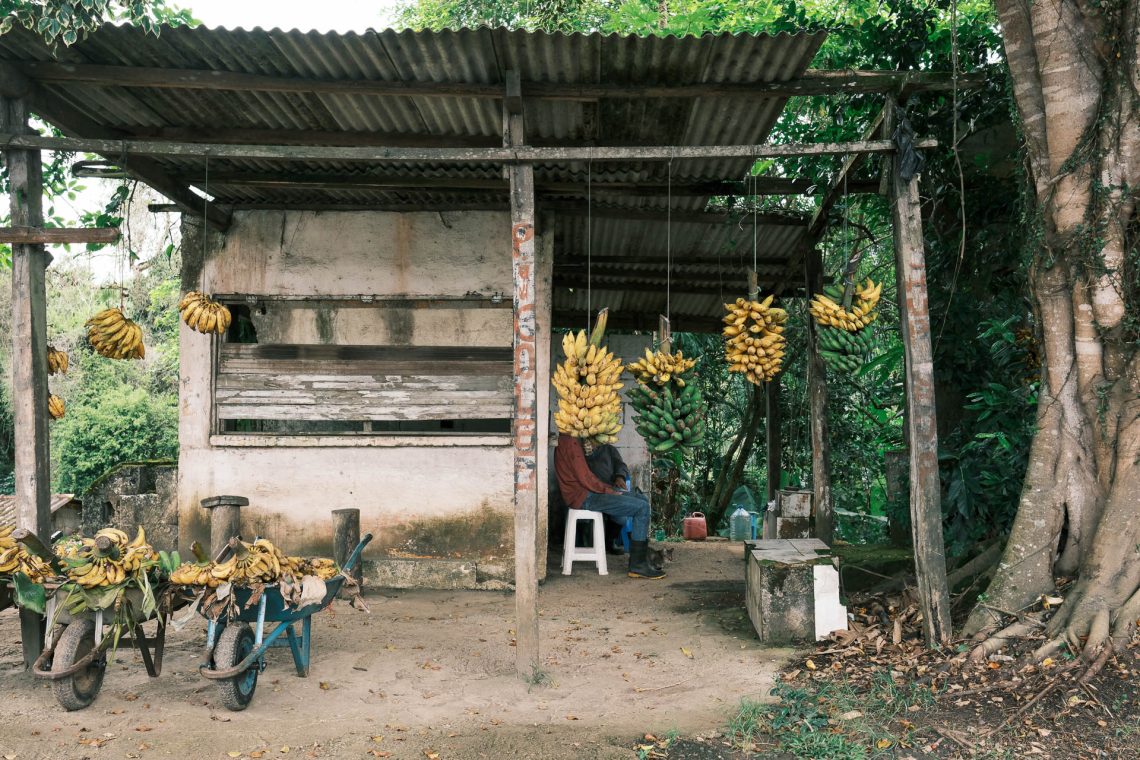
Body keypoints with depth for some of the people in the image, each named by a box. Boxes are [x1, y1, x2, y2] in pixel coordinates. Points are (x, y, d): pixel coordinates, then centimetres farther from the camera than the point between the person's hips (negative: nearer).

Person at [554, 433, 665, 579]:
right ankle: (638, 565, -10)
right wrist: (610, 491, -10)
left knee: (642, 500, 10)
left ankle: (642, 558, 10)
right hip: (584, 497, -11)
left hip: (587, 492, 11)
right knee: (642, 508, -15)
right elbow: (585, 478, -22)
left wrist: (610, 488, 8)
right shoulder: (570, 441, -17)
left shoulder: (569, 439, 16)